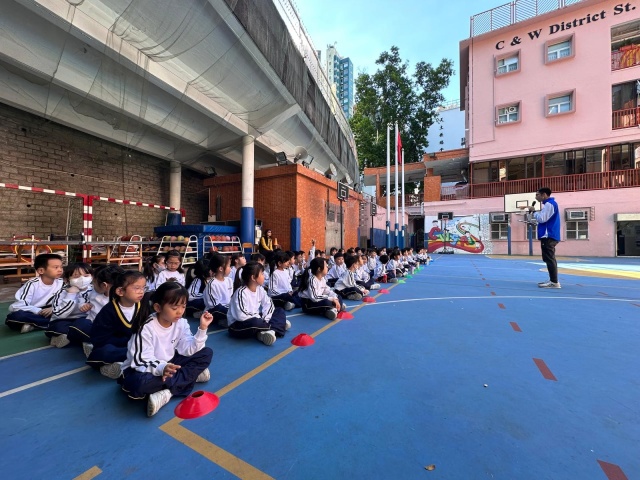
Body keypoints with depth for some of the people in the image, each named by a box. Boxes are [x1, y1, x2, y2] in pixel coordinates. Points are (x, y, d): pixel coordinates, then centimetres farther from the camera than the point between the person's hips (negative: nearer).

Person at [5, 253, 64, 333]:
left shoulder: (61, 283, -5)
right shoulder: (32, 284, -16)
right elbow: (19, 306, -21)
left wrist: (53, 308, -22)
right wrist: (38, 311, -31)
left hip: (46, 311, 4)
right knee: (15, 317, -37)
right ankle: (53, 322, -29)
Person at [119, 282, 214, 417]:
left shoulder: (181, 323, -8)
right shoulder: (146, 327, -23)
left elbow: (188, 350, -13)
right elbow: (142, 361, -27)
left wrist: (202, 329, -25)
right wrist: (161, 369, -48)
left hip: (168, 365, 5)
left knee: (206, 353, -11)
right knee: (139, 383, -42)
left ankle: (166, 393, -20)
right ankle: (192, 375, -21)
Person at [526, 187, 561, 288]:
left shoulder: (549, 204, -11)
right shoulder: (550, 204, 20)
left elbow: (542, 219, -18)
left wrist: (533, 211, -5)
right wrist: (533, 221, 13)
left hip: (548, 236, -11)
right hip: (549, 236, 11)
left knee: (549, 259, -9)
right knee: (550, 259, 13)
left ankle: (554, 282, -8)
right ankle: (552, 280, 19)